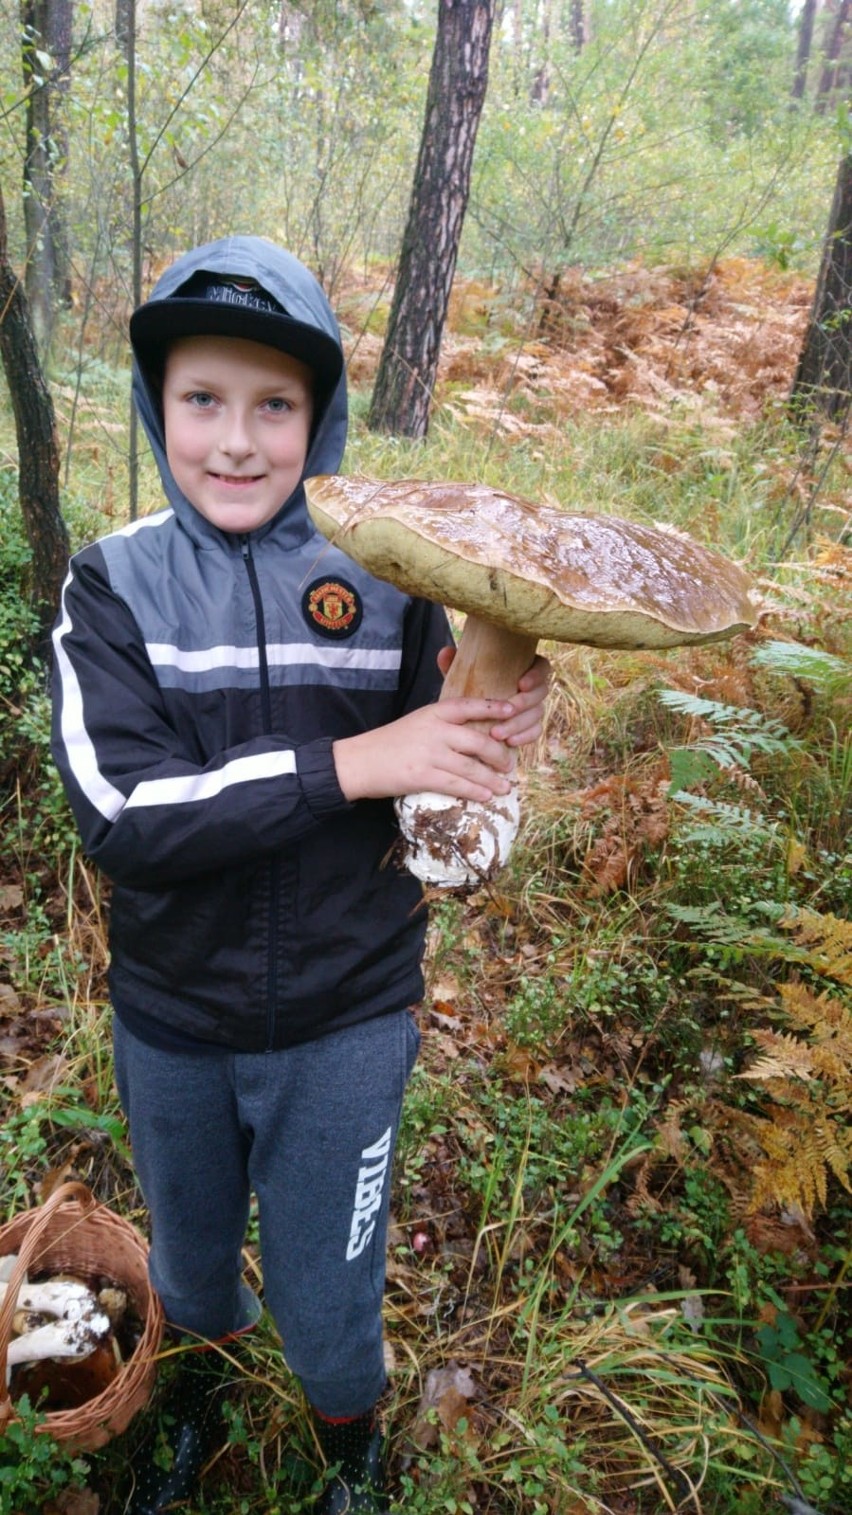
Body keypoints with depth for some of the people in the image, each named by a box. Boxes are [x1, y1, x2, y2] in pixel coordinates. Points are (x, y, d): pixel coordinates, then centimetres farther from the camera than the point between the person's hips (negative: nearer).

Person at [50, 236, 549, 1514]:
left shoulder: (389, 577, -10)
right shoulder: (113, 583, -11)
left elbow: (441, 790, -3)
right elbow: (117, 812, -24)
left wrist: (502, 736, -25)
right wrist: (350, 763, -30)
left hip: (345, 1020, -1)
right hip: (170, 1021, 2)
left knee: (327, 1303, 16)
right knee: (189, 1267, 27)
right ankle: (198, 1404, 62)